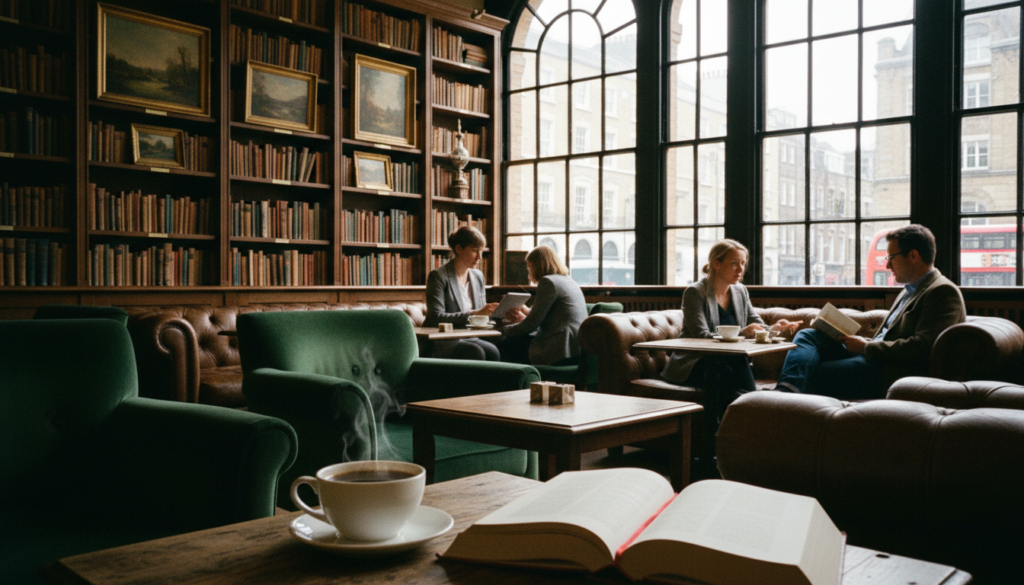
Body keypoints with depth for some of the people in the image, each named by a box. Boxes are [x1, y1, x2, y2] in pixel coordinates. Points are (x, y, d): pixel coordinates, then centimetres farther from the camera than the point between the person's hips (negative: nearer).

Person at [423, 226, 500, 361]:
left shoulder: (478, 276, 16)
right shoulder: (438, 276, -6)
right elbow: (436, 317, -17)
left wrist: (489, 312, -6)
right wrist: (473, 314, -23)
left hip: (467, 338, 6)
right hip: (440, 342, -6)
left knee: (492, 352, -27)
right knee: (476, 353, -34)